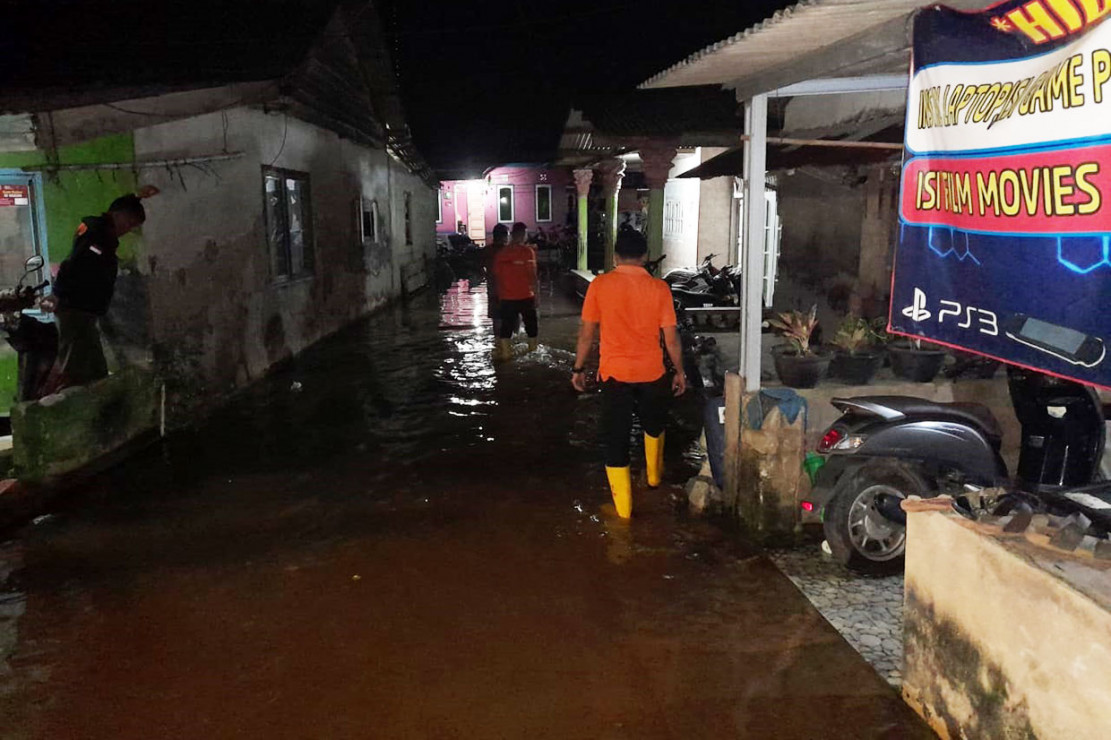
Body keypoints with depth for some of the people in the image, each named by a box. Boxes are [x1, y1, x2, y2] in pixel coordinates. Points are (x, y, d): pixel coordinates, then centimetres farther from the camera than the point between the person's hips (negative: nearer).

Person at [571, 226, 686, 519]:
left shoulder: (599, 285, -8)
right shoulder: (659, 288, -7)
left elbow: (587, 333, -4)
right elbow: (671, 337, -5)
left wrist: (578, 368, 8)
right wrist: (680, 371, 9)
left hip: (614, 373, -1)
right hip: (652, 372, 2)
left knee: (616, 437, 7)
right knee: (654, 424, 28)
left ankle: (623, 508, 9)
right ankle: (654, 476, 47)